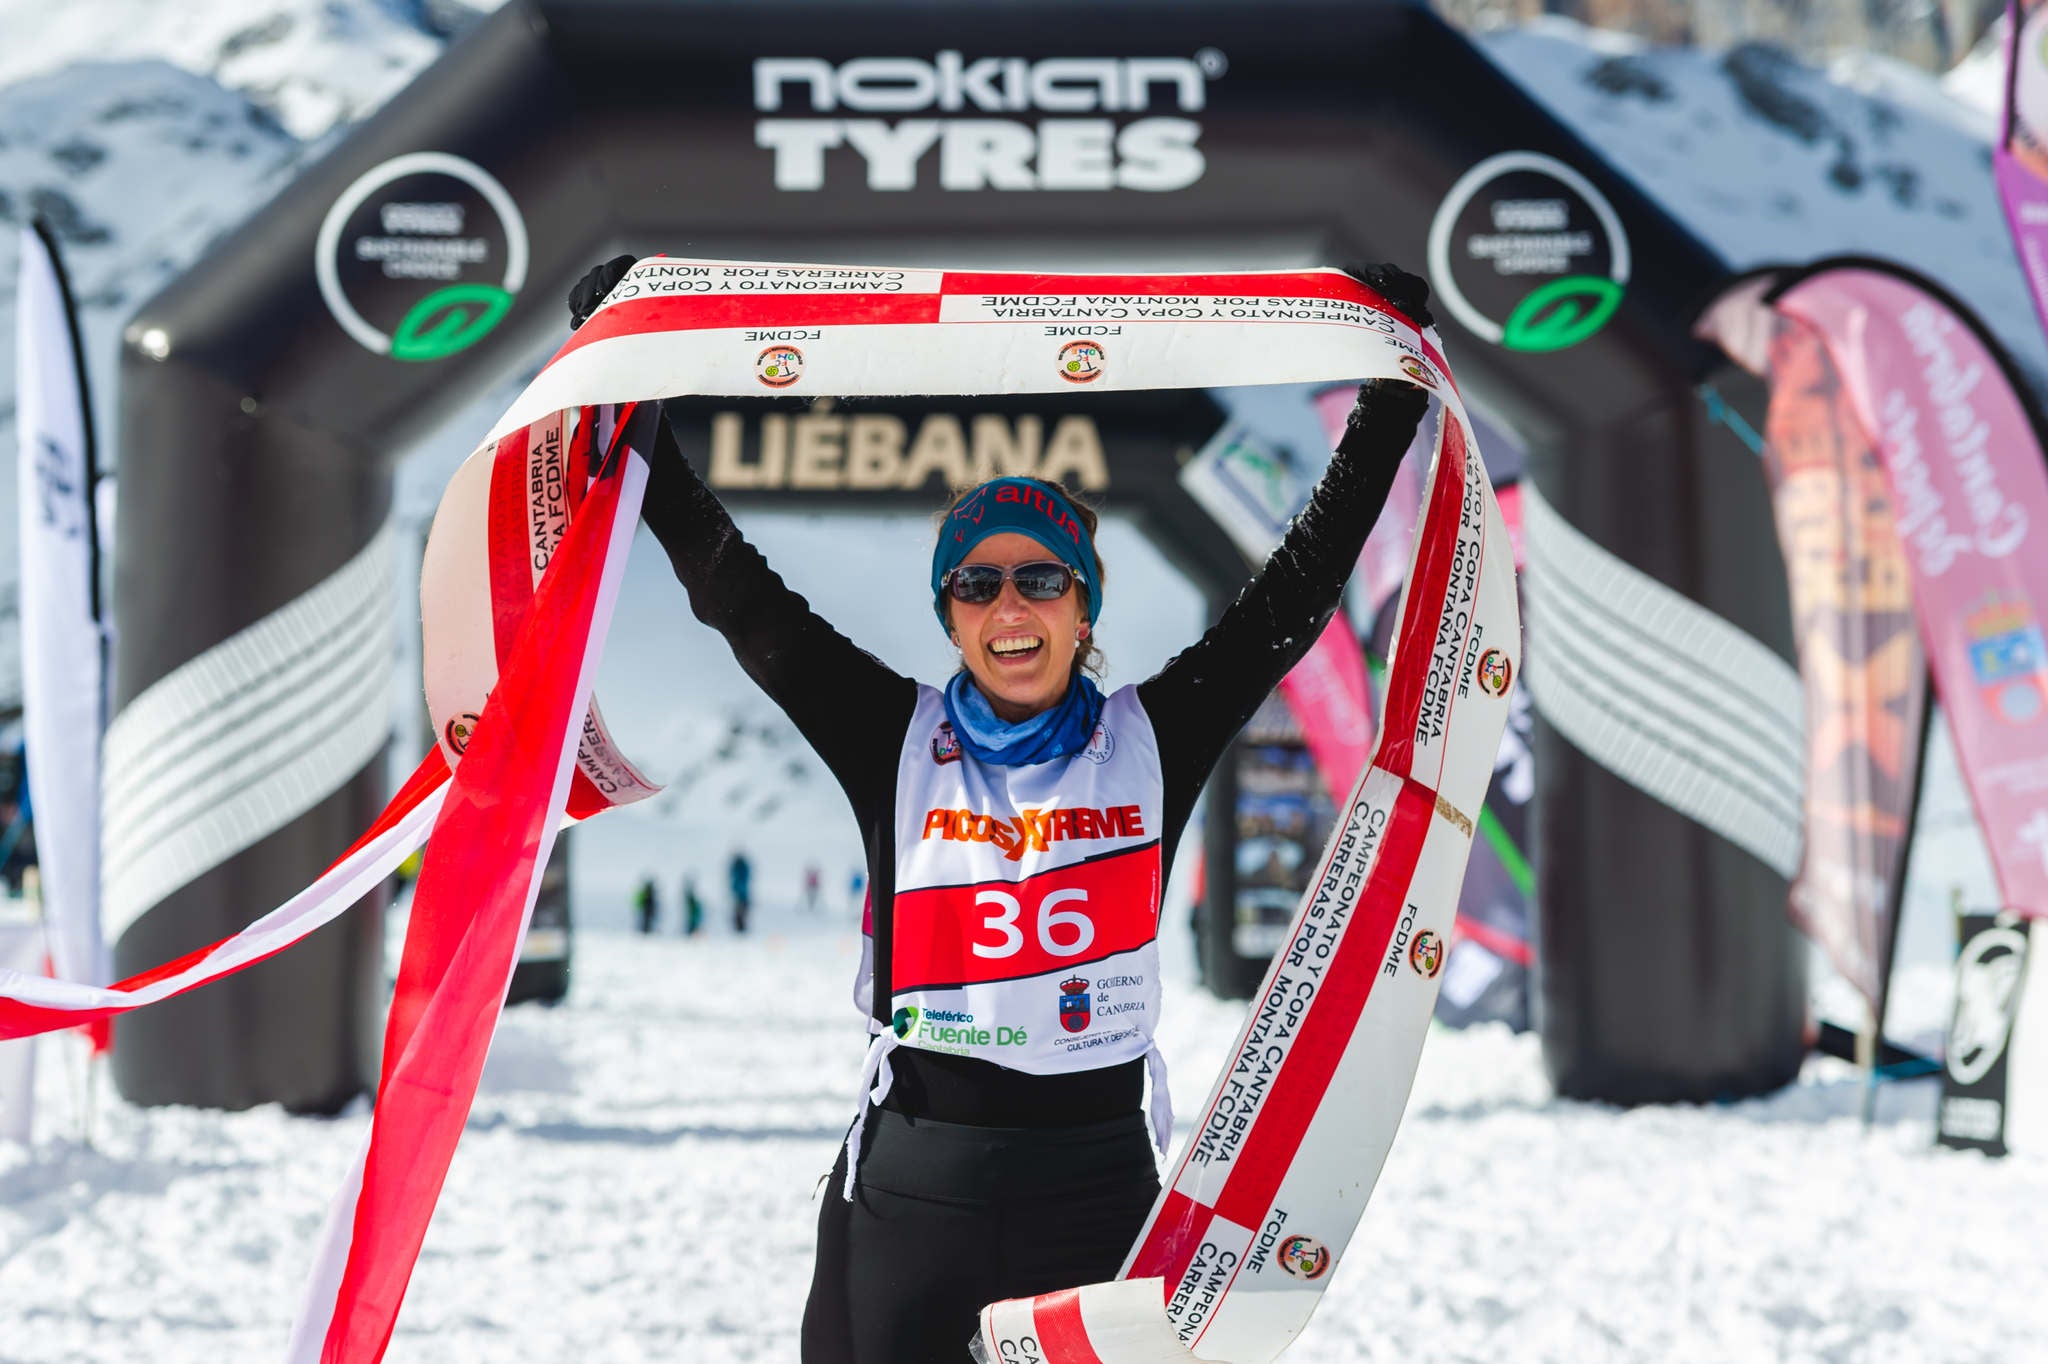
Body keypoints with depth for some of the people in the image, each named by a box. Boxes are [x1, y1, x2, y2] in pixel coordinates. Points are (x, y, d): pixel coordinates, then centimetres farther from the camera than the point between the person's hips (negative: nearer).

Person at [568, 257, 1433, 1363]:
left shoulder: (1150, 741, 4)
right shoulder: (897, 743, 3)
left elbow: (1298, 592, 5)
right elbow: (736, 595, 0)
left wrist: (1389, 401, 5)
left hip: (1101, 1187, 0)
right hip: (909, 1190, 0)